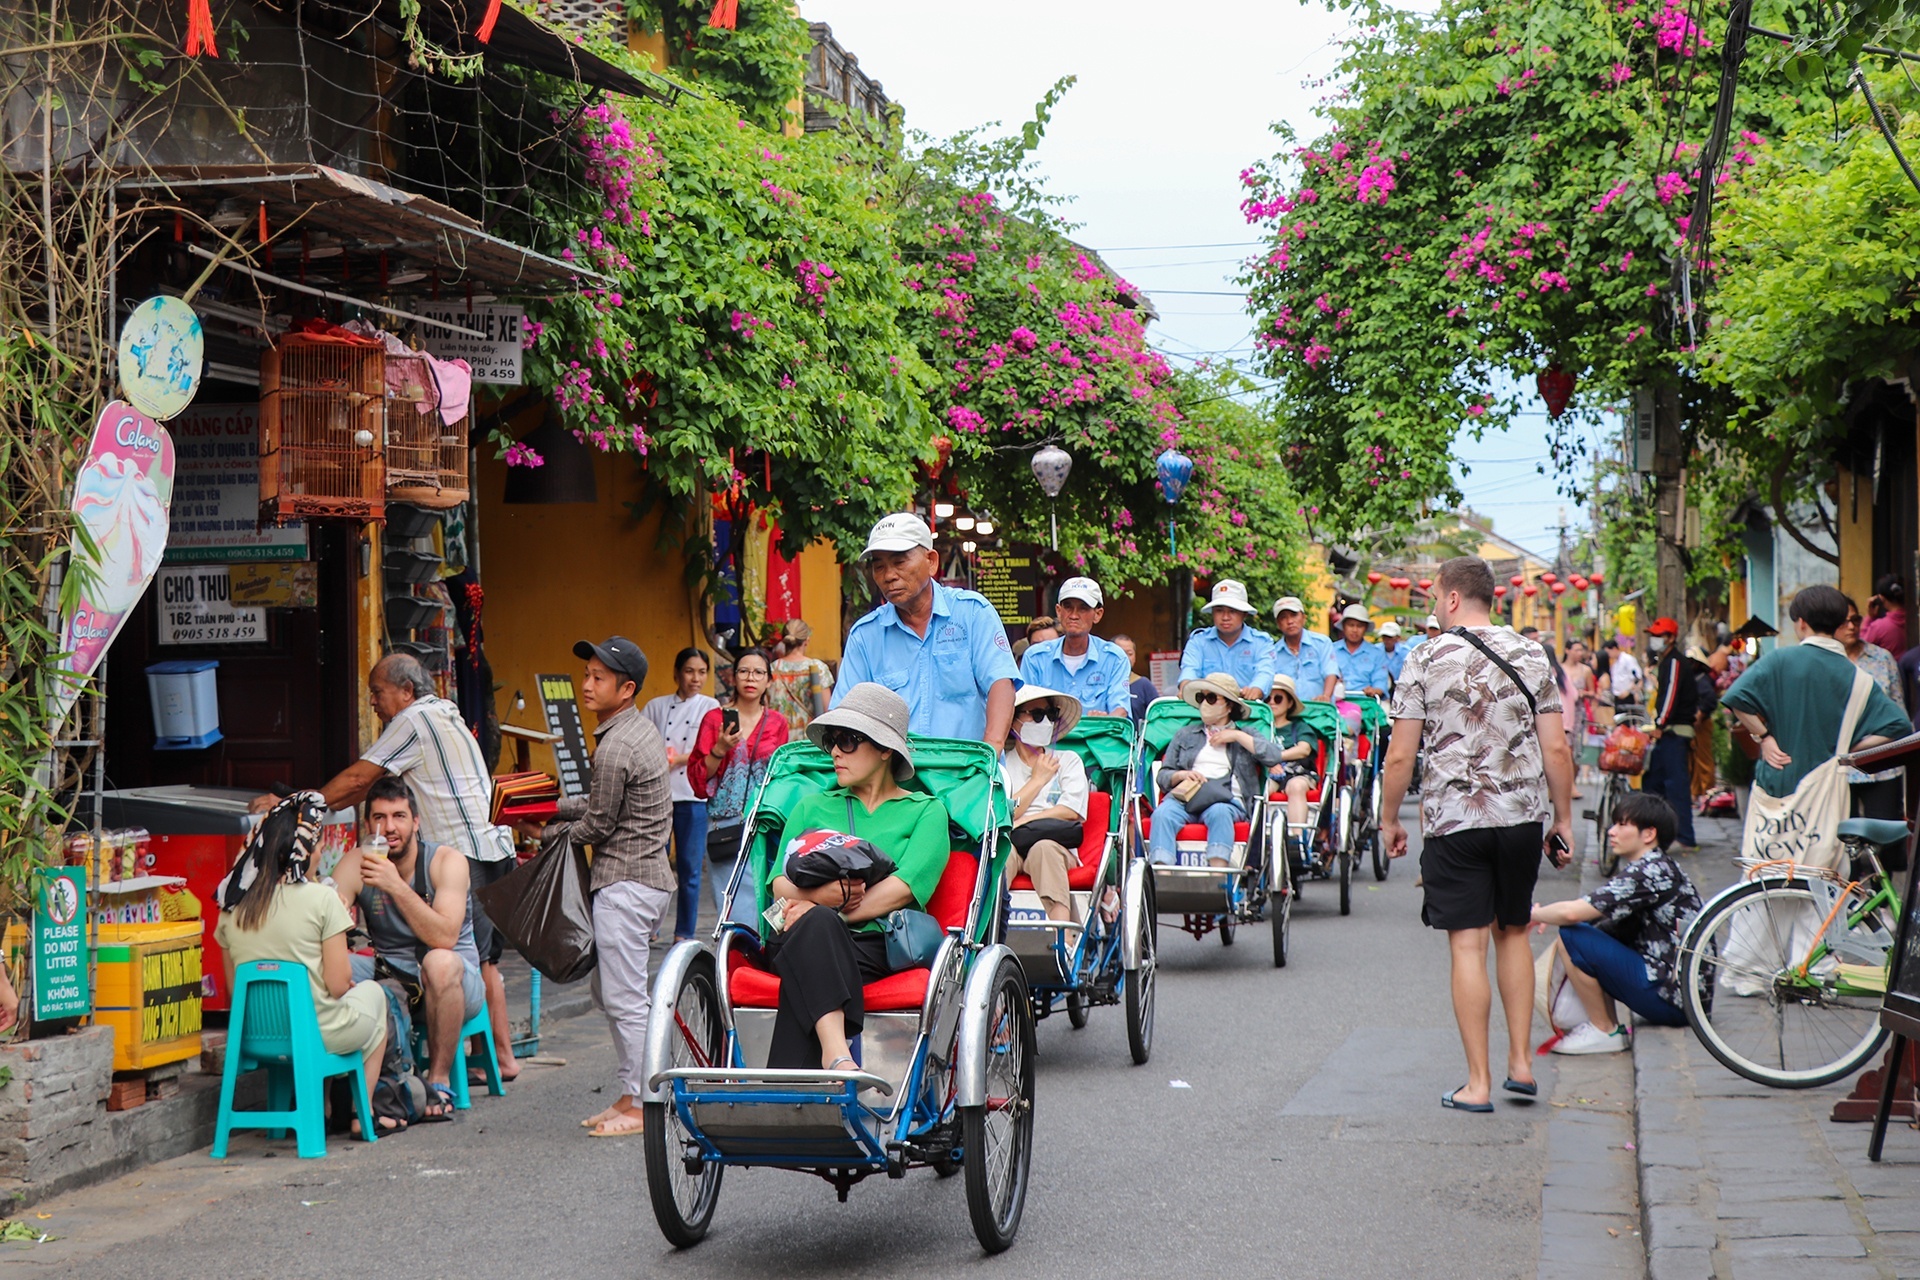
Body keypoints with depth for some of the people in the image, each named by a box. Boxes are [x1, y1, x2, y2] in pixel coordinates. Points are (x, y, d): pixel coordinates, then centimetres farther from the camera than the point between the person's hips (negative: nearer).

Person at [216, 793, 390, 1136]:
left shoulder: (233, 905, 1)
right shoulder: (320, 898, -15)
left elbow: (235, 989, 7)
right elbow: (338, 985, -13)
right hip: (318, 1034, -6)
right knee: (372, 992, 27)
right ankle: (364, 1113, 28)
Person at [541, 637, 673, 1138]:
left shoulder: (615, 748, -18)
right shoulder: (643, 729, 12)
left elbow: (598, 826, -11)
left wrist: (548, 831, 4)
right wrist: (558, 805, 15)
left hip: (624, 881, -10)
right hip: (648, 872, 10)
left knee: (624, 998, -5)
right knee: (607, 989, 16)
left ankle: (639, 1105, 1)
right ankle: (632, 1092, 21)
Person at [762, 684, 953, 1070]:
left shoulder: (925, 812, 16)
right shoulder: (812, 807, 27)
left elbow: (903, 888, -2)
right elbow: (781, 885, 11)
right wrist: (821, 895, -14)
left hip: (880, 944, -2)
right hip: (800, 939, 2)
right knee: (814, 921, -36)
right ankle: (836, 1054, -54)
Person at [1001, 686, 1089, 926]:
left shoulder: (1068, 760, 22)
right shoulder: (1000, 764, 18)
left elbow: (1072, 811, 5)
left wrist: (1021, 823, -3)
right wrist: (1038, 779, 10)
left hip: (1055, 846, 0)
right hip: (1010, 845, 0)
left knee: (1044, 848, -35)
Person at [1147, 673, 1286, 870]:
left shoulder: (1244, 735, 23)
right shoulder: (1185, 735, 29)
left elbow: (1274, 756, 5)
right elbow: (1163, 775, 21)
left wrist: (1237, 736, 4)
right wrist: (1181, 775, -2)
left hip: (1227, 800, -2)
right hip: (1185, 796, 2)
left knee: (1218, 812, -38)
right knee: (1163, 813, -32)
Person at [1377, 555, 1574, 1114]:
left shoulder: (1426, 660, -5)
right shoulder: (1532, 657, 3)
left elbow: (1400, 755, -6)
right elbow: (1556, 749, 2)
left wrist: (1389, 819, 7)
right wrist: (1563, 819, 12)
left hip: (1453, 820, -3)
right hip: (1522, 816, 3)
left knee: (1468, 946, 0)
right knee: (1513, 933, 19)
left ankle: (1478, 1083, 2)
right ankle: (1520, 1061, 18)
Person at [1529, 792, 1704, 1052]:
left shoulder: (1648, 873, -16)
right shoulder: (1661, 868, 15)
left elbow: (1571, 913, -23)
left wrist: (1533, 915, -4)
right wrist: (1545, 916, 1)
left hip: (1671, 998, -10)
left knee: (1570, 938, -14)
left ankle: (1604, 1031, -2)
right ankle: (1609, 1026, 13)